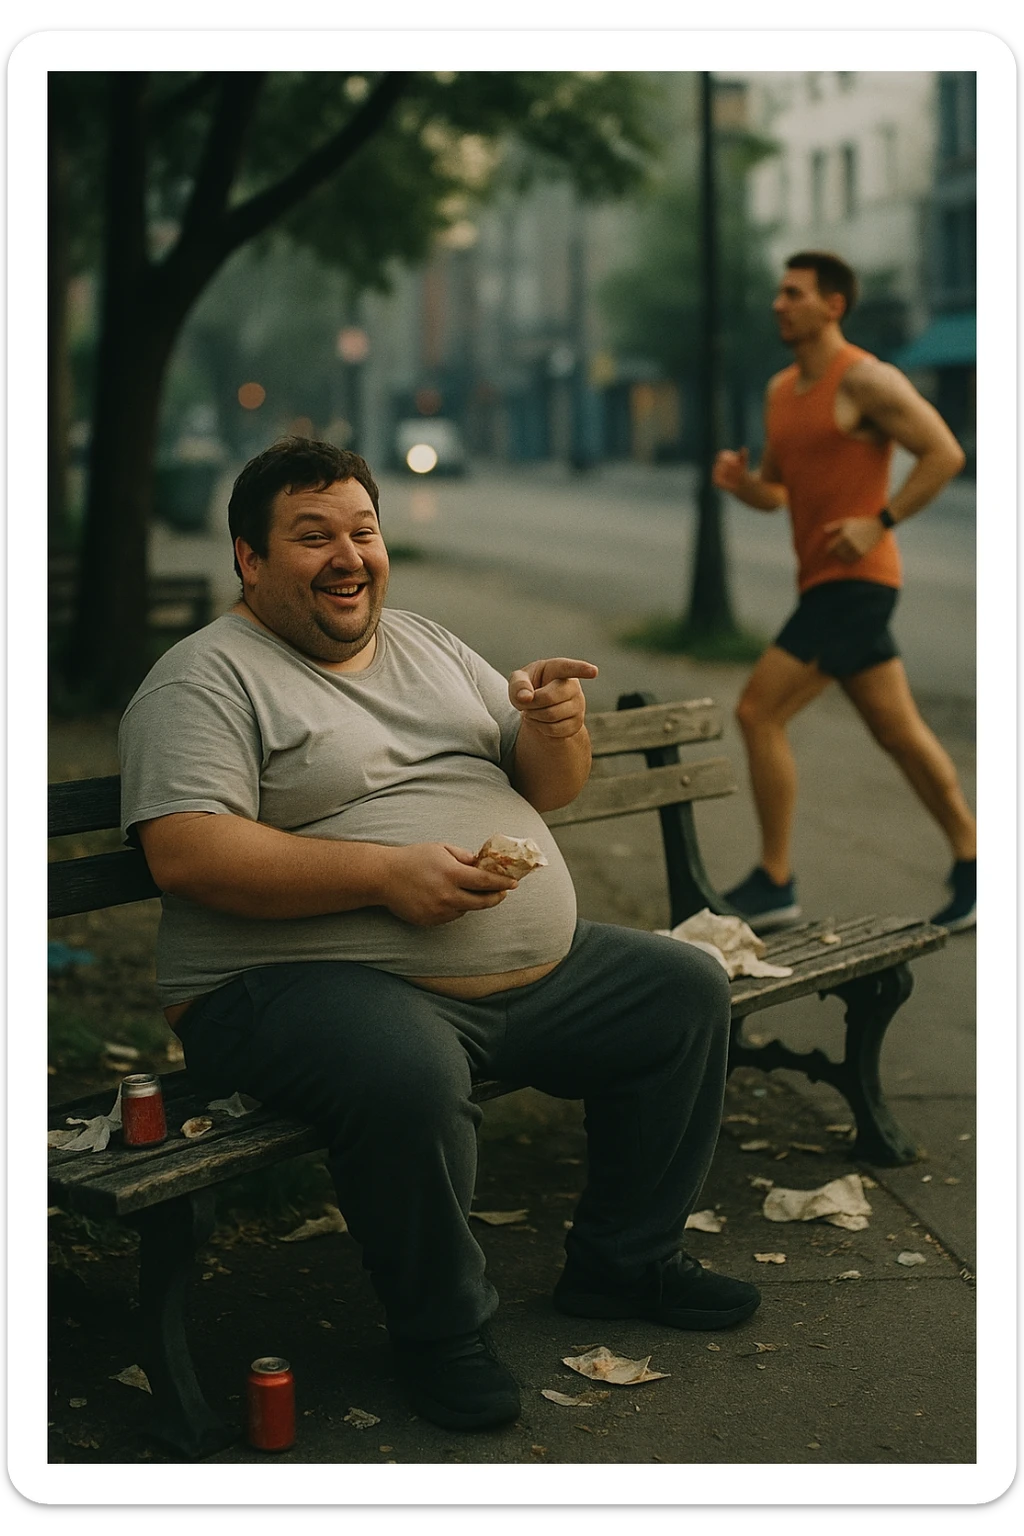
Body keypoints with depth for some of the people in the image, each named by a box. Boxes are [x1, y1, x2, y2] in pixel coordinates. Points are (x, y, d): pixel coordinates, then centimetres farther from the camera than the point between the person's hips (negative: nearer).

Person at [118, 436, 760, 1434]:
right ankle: (440, 1331, -11)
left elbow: (550, 790, 19)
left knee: (687, 990, 5)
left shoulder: (428, 647, 18)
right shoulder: (208, 677, -5)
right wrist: (386, 874, -24)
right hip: (304, 982, -8)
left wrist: (554, 727, -7)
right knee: (410, 1079, -38)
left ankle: (623, 1260, 19)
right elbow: (184, 854, -19)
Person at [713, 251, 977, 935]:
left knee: (760, 712, -12)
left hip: (855, 579, -9)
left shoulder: (866, 379, -10)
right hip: (824, 584, 9)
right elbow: (775, 492, 21)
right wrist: (739, 479, -1)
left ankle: (775, 883, -5)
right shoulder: (781, 389, 15)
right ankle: (971, 862, 23)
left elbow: (945, 452, -13)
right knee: (900, 731, 14)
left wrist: (879, 521, -19)